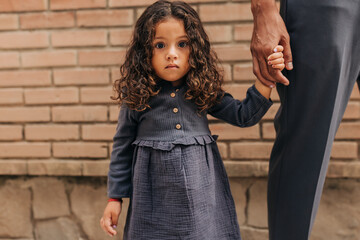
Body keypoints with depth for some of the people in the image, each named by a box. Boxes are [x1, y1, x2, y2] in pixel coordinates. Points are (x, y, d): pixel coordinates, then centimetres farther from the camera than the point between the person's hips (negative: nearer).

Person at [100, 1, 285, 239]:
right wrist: (115, 198, 6)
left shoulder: (204, 92, 0)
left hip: (202, 191, 2)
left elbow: (244, 115, 4)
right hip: (155, 197, -1)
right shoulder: (137, 97, -4)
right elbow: (122, 148, 4)